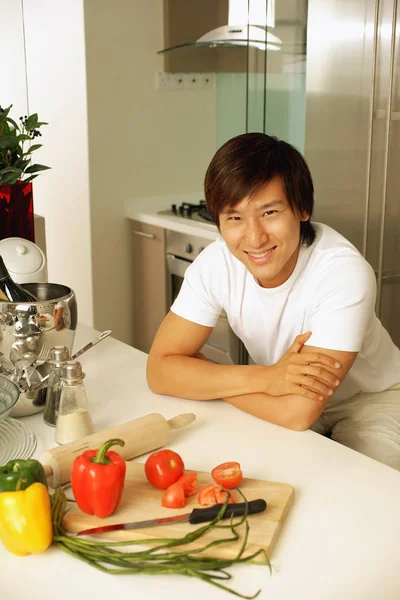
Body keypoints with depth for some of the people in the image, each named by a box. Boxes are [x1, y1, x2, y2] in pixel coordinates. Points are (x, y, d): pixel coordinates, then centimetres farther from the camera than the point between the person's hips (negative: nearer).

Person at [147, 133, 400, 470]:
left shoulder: (343, 272, -34)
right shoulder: (215, 264, -20)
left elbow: (298, 413, -37)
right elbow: (160, 369, -21)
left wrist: (203, 377, -24)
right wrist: (265, 378, -34)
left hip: (370, 397, -3)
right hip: (284, 395, 4)